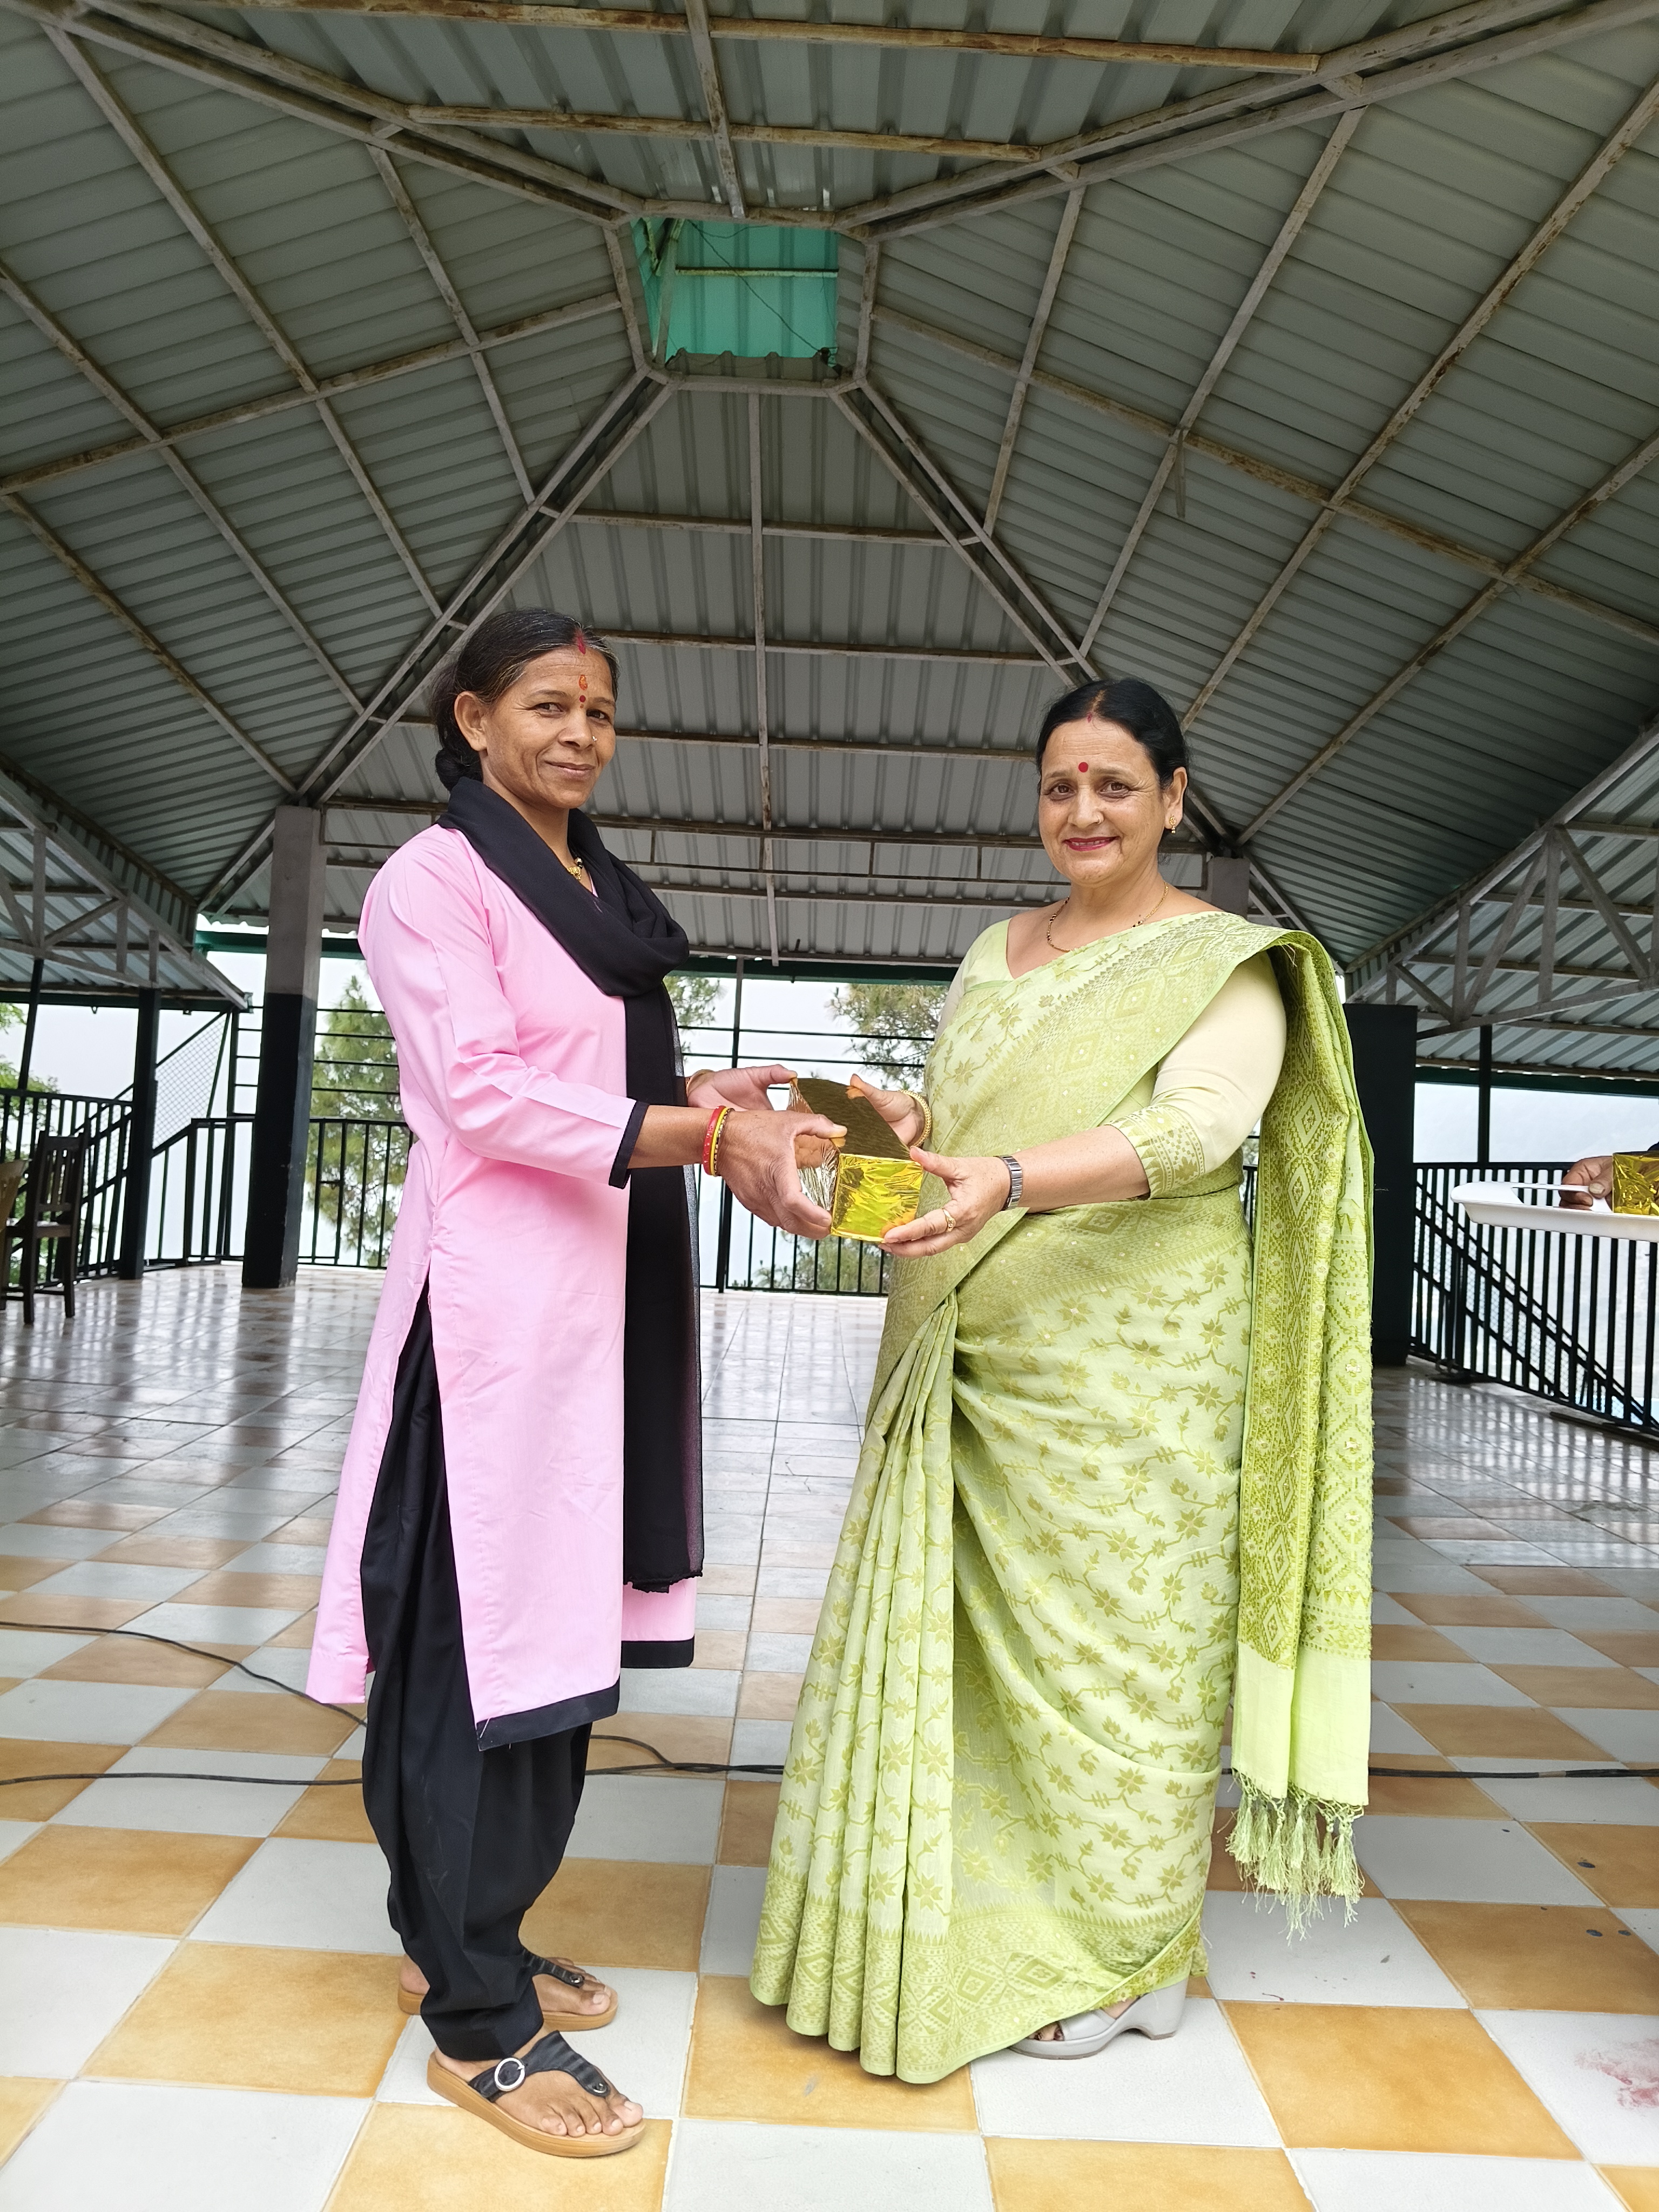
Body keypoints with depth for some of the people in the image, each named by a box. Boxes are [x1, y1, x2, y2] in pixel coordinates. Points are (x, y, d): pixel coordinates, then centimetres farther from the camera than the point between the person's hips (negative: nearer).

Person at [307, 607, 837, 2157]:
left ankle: (462, 1939, 31)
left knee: (557, 1627, 13)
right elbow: (478, 1090, -16)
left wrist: (710, 1100, 2)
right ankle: (477, 2019, 14)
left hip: (610, 1291, 8)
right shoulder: (434, 877, -6)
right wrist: (703, 1133, -23)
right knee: (481, 1639, 0)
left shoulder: (605, 891, 18)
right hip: (497, 1289, -8)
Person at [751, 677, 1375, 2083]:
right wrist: (901, 1124, -4)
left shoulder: (1229, 963, -3)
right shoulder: (997, 955, 16)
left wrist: (1010, 1178, -35)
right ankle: (972, 1918, 32)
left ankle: (1123, 1958, 26)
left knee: (1111, 1646, 4)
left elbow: (1198, 1126, -20)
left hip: (1126, 1370, -5)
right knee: (965, 1637, 12)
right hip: (968, 1365, 6)